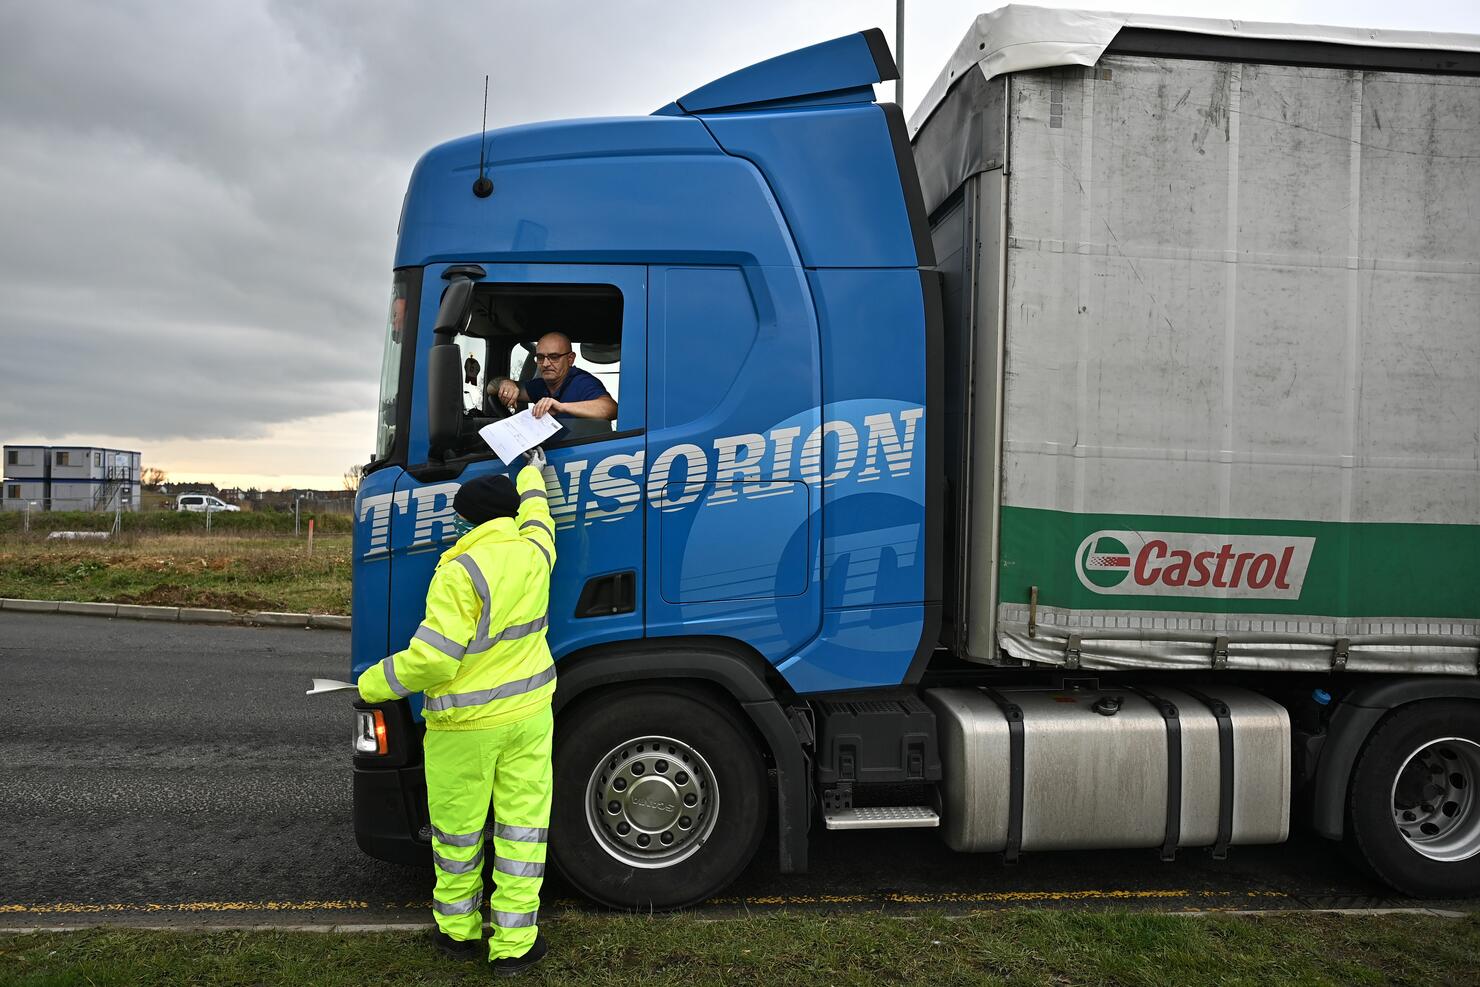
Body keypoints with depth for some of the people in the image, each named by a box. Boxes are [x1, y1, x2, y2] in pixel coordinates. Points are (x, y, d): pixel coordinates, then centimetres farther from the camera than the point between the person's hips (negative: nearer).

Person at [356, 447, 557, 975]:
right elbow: (534, 510, 23)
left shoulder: (462, 571, -19)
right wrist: (534, 469, 41)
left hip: (466, 723, -4)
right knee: (523, 825, 9)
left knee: (458, 830, 14)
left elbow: (432, 657, -23)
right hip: (529, 712, 5)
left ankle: (458, 930, 31)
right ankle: (514, 944, 17)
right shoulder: (535, 552, -2)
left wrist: (372, 684, -8)